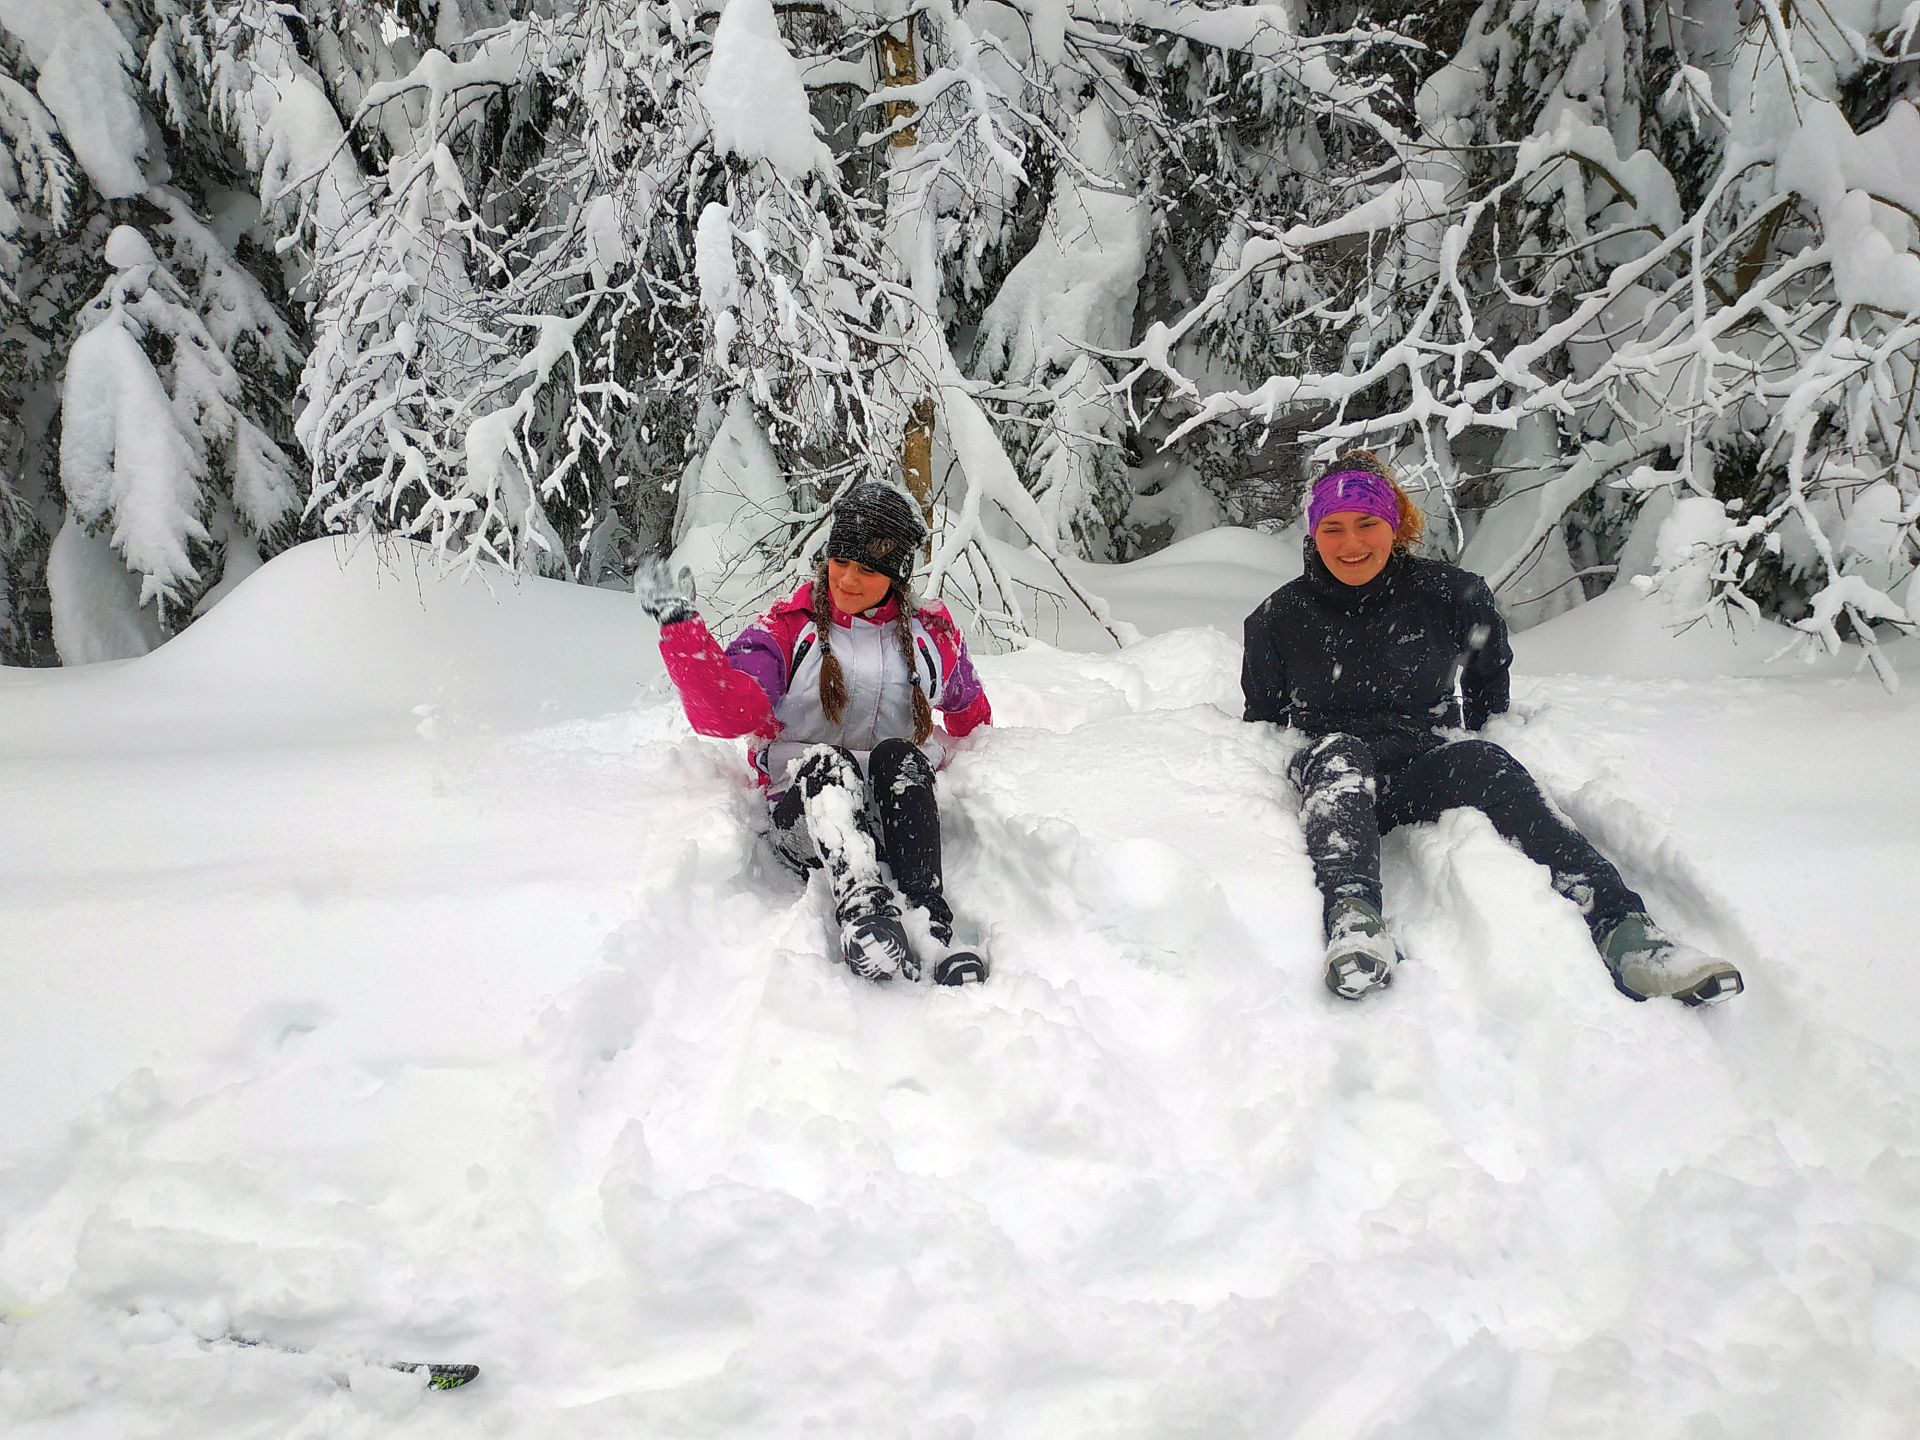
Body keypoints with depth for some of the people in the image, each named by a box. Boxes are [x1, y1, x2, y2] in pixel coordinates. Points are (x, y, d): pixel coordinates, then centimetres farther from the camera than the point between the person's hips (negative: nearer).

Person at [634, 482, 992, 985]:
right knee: (826, 761, -34)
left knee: (897, 755, -32)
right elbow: (728, 710, -11)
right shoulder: (787, 628, 6)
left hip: (897, 814, 1)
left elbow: (969, 713, 31)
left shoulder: (932, 635, 12)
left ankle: (927, 925, -49)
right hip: (803, 812, -1)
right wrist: (680, 627, -20)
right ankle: (863, 909, -58)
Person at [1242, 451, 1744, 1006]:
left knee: (1488, 764, -33)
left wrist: (1459, 739, 9)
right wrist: (1288, 754, 5)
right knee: (1338, 751, -36)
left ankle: (1619, 927, -52)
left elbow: (1489, 692, 21)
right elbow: (1261, 719, 20)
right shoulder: (1280, 618, 9)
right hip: (1333, 773, 0)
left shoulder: (1450, 596, 8)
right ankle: (1352, 916, -63)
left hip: (1432, 760, 1)